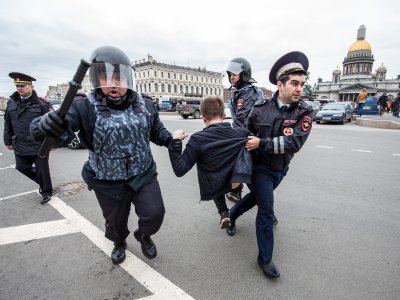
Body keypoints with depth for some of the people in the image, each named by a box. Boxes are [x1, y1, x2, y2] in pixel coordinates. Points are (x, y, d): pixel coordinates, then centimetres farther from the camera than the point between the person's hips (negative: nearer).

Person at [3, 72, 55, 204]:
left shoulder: (41, 103, -11)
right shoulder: (11, 103, 6)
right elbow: (8, 123, 14)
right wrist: (8, 141, 15)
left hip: (39, 145, -6)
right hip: (20, 146, 6)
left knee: (42, 170, 5)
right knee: (22, 167, 15)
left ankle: (46, 192, 24)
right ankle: (43, 183, 37)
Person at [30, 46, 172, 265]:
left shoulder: (144, 105, -6)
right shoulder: (85, 106, -18)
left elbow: (157, 131, 8)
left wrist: (170, 140, -8)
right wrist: (47, 125, -51)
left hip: (143, 176, 2)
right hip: (108, 183, -1)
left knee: (154, 214, -1)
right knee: (115, 222, 19)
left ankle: (143, 235, 38)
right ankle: (119, 243, 58)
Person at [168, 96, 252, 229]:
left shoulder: (197, 139, -20)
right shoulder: (241, 132, -10)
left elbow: (180, 170, -20)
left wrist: (175, 142, -16)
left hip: (213, 190, -1)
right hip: (236, 181, 1)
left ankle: (224, 213, 23)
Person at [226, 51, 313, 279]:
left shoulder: (305, 112, -15)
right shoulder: (260, 109, -14)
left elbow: (294, 142, -28)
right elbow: (246, 134, 1)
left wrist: (261, 143, -30)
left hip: (280, 169, 3)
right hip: (260, 167, -3)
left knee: (256, 196, 23)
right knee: (267, 210, -4)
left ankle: (232, 215, 53)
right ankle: (265, 258, 15)